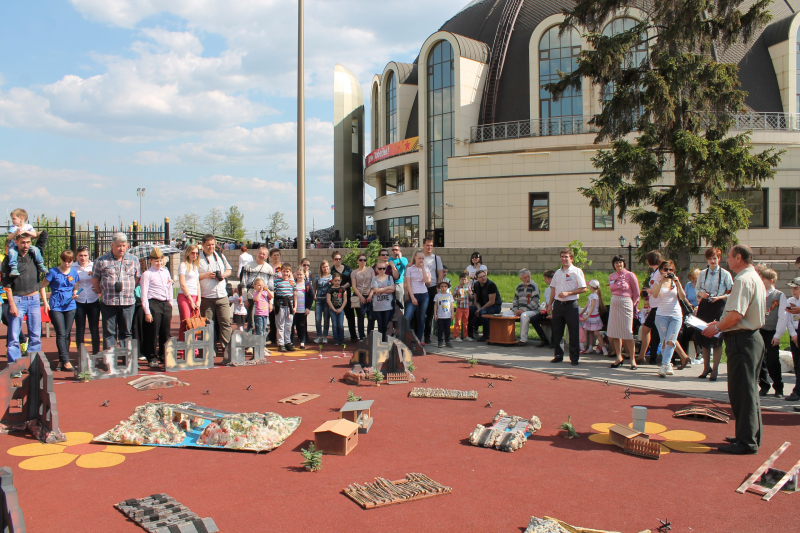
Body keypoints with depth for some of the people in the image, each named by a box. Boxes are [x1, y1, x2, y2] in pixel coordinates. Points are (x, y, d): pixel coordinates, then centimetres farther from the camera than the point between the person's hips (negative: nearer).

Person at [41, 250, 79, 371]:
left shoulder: (74, 272, 8)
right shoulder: (53, 272, -4)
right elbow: (42, 286, -1)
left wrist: (75, 294, -3)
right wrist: (45, 302, -8)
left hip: (70, 307, 4)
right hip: (55, 307, -4)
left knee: (67, 334, 6)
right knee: (61, 334, -9)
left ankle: (61, 361, 16)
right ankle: (65, 361, -9)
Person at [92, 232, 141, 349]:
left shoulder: (133, 260, 8)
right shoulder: (101, 260, 2)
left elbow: (138, 278, 15)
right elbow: (94, 280, 9)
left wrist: (129, 290, 8)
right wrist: (103, 292, 5)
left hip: (128, 302, 2)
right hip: (108, 303, -1)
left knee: (126, 333, 7)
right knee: (109, 333, 2)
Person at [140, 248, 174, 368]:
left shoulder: (166, 272, 14)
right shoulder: (147, 274, -2)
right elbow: (144, 294, -6)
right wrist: (147, 312, -11)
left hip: (166, 304, 5)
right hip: (153, 304, -5)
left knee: (165, 333, 9)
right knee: (153, 333, -1)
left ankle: (164, 355, 22)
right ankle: (152, 358, 10)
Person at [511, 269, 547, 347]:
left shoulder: (534, 286, -6)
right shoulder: (519, 286, 13)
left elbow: (535, 301, -14)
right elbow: (515, 299, 17)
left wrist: (524, 310, -19)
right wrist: (515, 310, -1)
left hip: (533, 310, -7)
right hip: (520, 310, 7)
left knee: (524, 316, -37)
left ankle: (523, 340, -33)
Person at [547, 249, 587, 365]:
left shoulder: (577, 271, -3)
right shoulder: (558, 272, 13)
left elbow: (583, 289, -8)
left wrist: (568, 293, -16)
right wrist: (550, 304, 12)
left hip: (571, 304, -5)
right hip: (558, 304, 5)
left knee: (573, 333, -1)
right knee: (557, 332, 9)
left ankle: (574, 358, 8)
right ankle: (558, 355, 20)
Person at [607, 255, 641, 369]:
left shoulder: (630, 275, -6)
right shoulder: (611, 277, 9)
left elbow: (636, 293, 0)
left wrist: (634, 306, 4)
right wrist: (615, 301, 11)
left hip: (626, 304, -5)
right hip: (614, 304, 6)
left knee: (627, 333, -6)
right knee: (615, 333, 6)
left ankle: (632, 359, 3)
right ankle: (619, 357, 15)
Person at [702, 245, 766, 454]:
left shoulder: (743, 280, -17)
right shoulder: (755, 278, 16)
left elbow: (736, 315, -25)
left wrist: (717, 328, -10)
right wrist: (720, 323, 18)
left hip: (741, 340, -10)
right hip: (754, 337, 10)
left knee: (741, 391, -5)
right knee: (750, 389, 16)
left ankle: (747, 441, -1)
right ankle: (751, 435, 25)